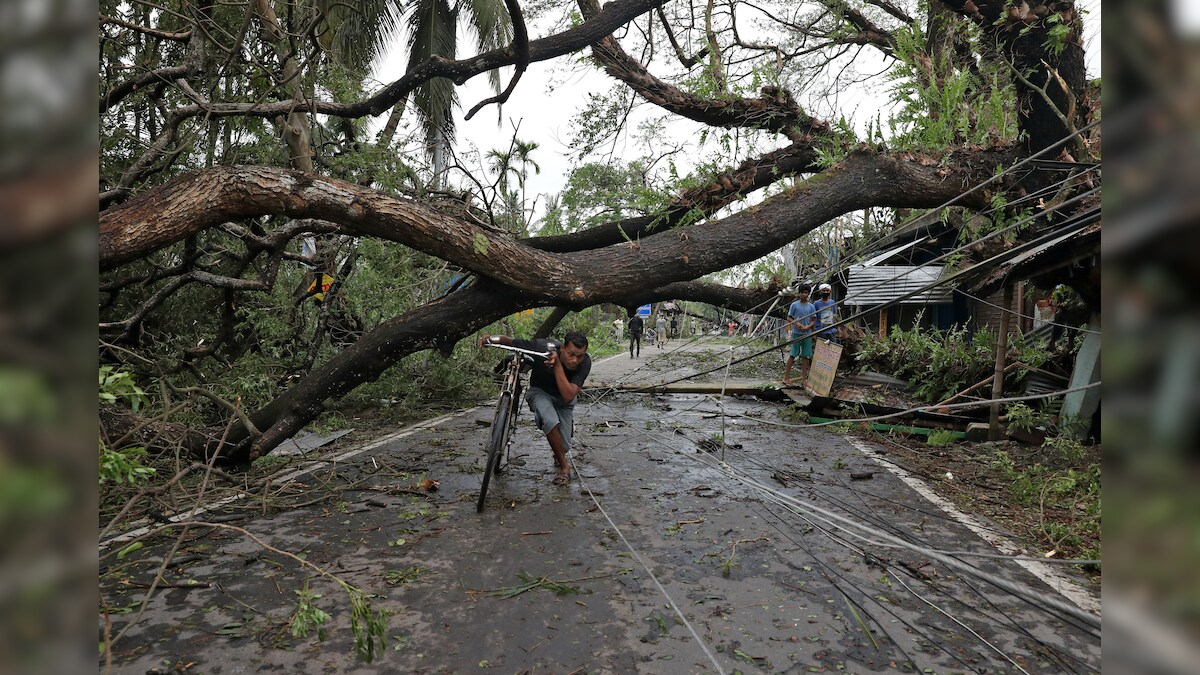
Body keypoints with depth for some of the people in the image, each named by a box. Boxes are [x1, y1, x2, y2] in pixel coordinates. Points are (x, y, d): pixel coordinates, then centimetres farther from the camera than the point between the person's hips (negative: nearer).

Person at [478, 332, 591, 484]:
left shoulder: (585, 362, -30)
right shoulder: (542, 347, -32)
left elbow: (568, 396, -38)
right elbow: (510, 341, -19)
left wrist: (557, 365, -47)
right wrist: (491, 338, -39)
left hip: (563, 398, 2)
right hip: (540, 392, -2)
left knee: (564, 446, -2)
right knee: (550, 421, -34)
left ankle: (558, 455, 39)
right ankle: (564, 467, -13)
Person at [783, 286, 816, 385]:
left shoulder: (811, 306, 7)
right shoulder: (794, 305, 0)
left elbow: (814, 321, 7)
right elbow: (789, 318, 3)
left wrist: (807, 327, -12)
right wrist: (796, 323, -16)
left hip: (807, 334, 3)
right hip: (796, 333, -3)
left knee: (806, 356, 4)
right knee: (792, 355, -4)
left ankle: (804, 378, 10)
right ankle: (786, 377, 1)